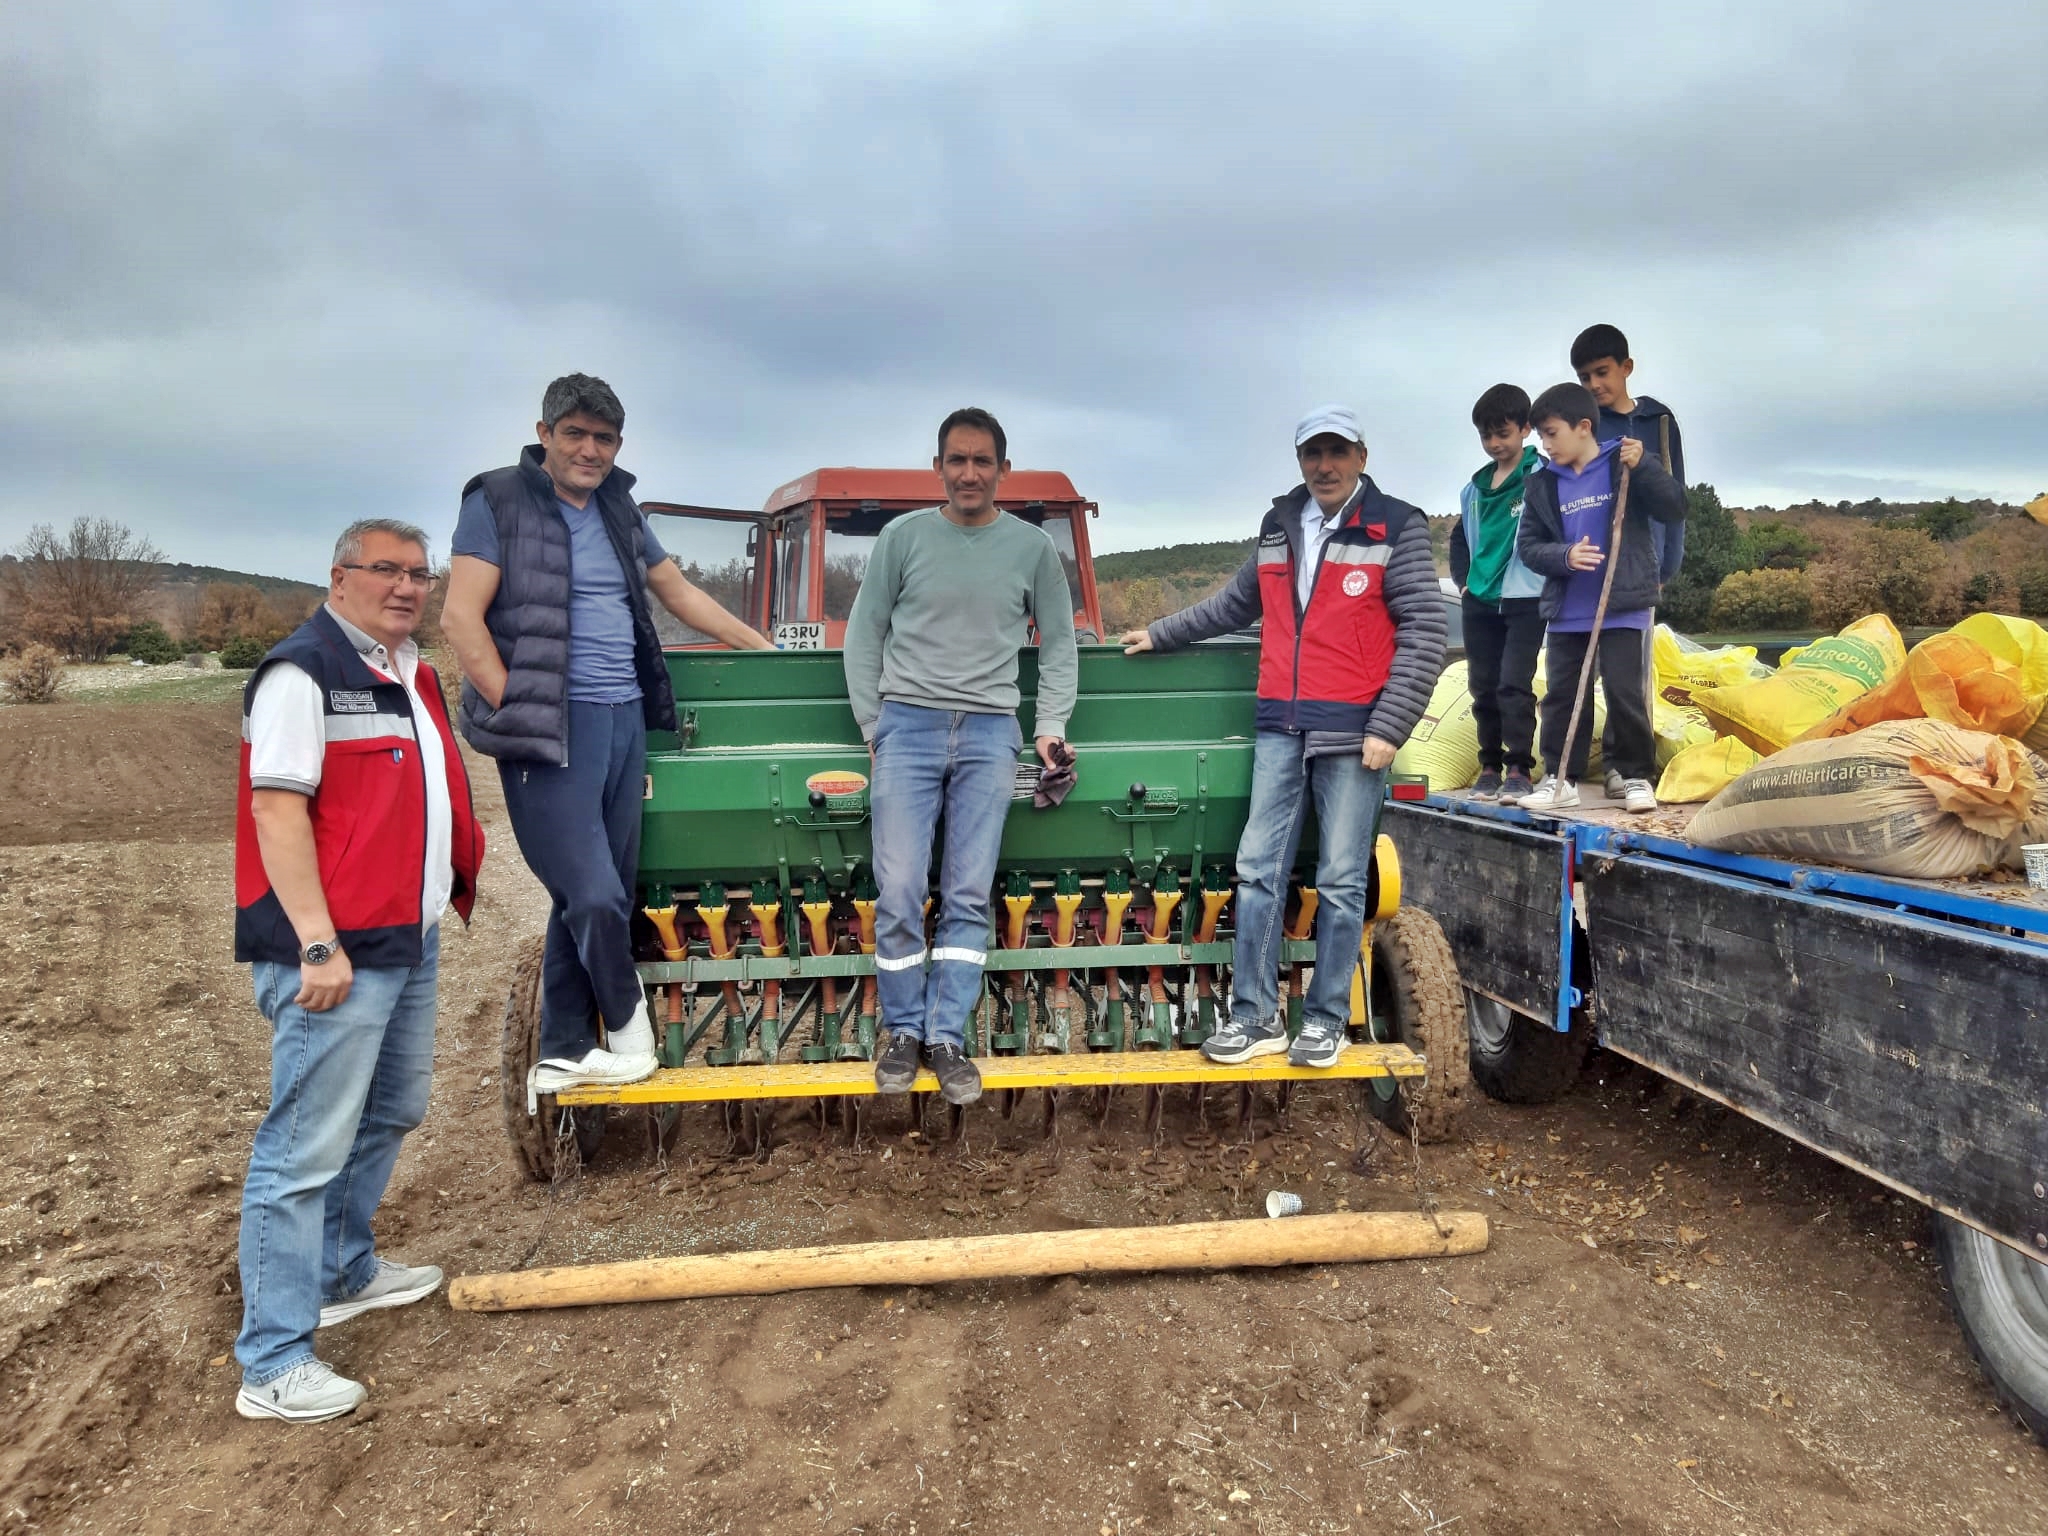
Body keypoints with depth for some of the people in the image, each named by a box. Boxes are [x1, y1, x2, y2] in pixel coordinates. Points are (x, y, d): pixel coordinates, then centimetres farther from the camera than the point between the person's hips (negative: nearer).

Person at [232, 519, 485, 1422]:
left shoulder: (412, 676, 15)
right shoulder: (303, 671, -12)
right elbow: (276, 807, -19)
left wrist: (460, 880, 19)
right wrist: (318, 941, -23)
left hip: (411, 940, 10)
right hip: (334, 951, -10)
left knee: (390, 1114, 21)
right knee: (305, 1149, -5)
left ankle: (344, 1272, 40)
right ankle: (273, 1365, 4)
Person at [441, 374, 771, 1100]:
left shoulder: (618, 509, 16)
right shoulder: (499, 502, -2)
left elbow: (678, 591, 27)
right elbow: (460, 617, -8)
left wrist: (765, 649, 26)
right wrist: (516, 713, -13)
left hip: (624, 720, 6)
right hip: (551, 731, -6)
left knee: (596, 897, 9)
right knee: (594, 896, -9)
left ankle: (562, 1055, 21)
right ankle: (626, 1020, 17)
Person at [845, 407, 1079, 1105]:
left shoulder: (1033, 547, 8)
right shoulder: (903, 536, 5)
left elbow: (1058, 644, 15)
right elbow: (864, 635, 9)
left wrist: (1051, 726, 5)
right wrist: (874, 726, 4)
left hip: (991, 734, 1)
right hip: (908, 725, 0)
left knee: (969, 898, -1)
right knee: (899, 893, -4)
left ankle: (947, 1037, 9)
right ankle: (903, 1032, 11)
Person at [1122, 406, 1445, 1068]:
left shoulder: (1396, 529, -1)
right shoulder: (1279, 527, 16)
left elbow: (1424, 634, -6)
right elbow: (1234, 604, 30)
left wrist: (1387, 728, -13)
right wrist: (1161, 633, 34)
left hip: (1352, 731, -4)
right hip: (1281, 726, 5)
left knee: (1342, 881, 1)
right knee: (1258, 870, 1)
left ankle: (1325, 1019, 13)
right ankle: (1255, 1016, 9)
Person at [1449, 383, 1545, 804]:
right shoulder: (1475, 488, 14)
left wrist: (1547, 578, -15)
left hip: (1524, 599, -6)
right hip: (1478, 601, 6)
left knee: (1514, 684, -10)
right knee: (1483, 686, 7)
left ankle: (1519, 769, -3)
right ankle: (1490, 766, 15)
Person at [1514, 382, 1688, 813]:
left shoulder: (1626, 464, -2)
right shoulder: (1541, 485, 6)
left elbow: (1675, 510, -8)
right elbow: (1527, 545, 3)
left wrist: (1643, 467, -21)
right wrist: (1564, 557, -16)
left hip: (1623, 608, -4)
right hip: (1567, 612, 4)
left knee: (1625, 694, -2)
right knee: (1561, 696, 7)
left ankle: (1636, 777, 12)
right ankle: (1560, 779, 17)